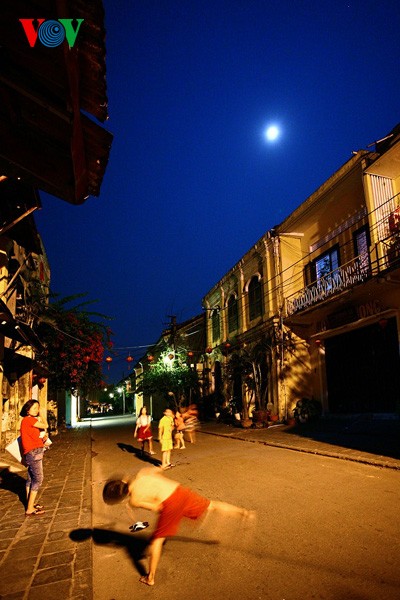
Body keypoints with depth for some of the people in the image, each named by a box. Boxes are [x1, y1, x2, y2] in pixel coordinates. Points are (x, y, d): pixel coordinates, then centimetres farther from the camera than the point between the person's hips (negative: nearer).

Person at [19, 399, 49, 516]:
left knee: (31, 478, 15)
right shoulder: (28, 419, -14)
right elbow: (45, 425, -11)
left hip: (35, 452, 10)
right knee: (38, 479, -8)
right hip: (33, 452, -10)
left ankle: (30, 503, 24)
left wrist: (43, 438, -1)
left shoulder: (30, 420, 16)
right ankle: (30, 509, -5)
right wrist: (42, 414, 2)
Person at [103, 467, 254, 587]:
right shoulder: (142, 473, 10)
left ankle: (150, 578, 31)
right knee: (212, 505, 23)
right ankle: (245, 513, 33)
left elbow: (157, 508, -1)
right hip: (181, 490, 5)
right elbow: (157, 469, 23)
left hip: (170, 503, -5)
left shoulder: (133, 500, -1)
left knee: (157, 539, 17)